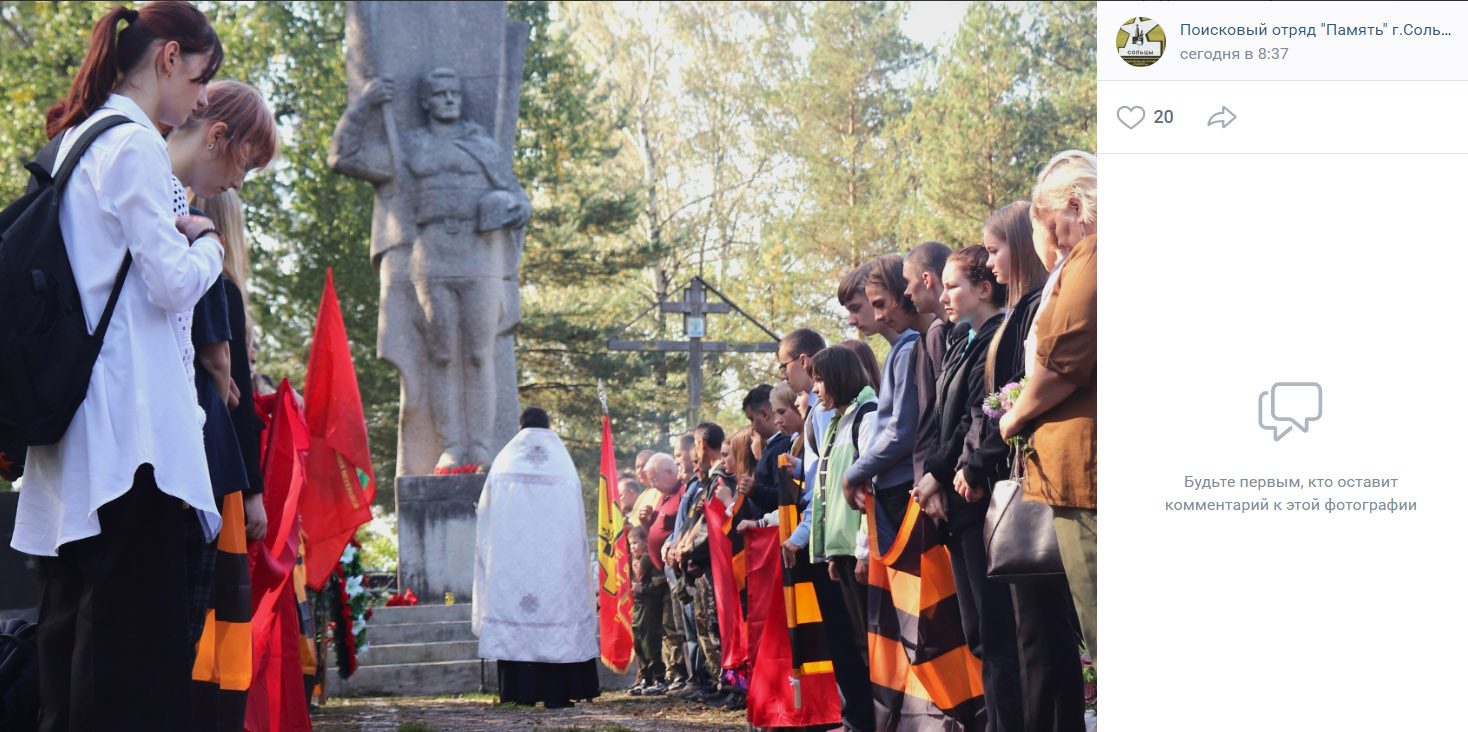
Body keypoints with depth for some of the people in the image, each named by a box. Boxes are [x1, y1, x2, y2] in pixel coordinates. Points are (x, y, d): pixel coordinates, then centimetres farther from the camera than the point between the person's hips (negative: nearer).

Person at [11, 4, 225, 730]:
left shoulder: (76, 141, 19)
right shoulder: (134, 142, -9)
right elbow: (172, 286, -12)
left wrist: (172, 232, 17)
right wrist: (208, 246, 6)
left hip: (69, 411, 10)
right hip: (129, 424, -10)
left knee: (73, 611, 10)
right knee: (134, 632, -9)